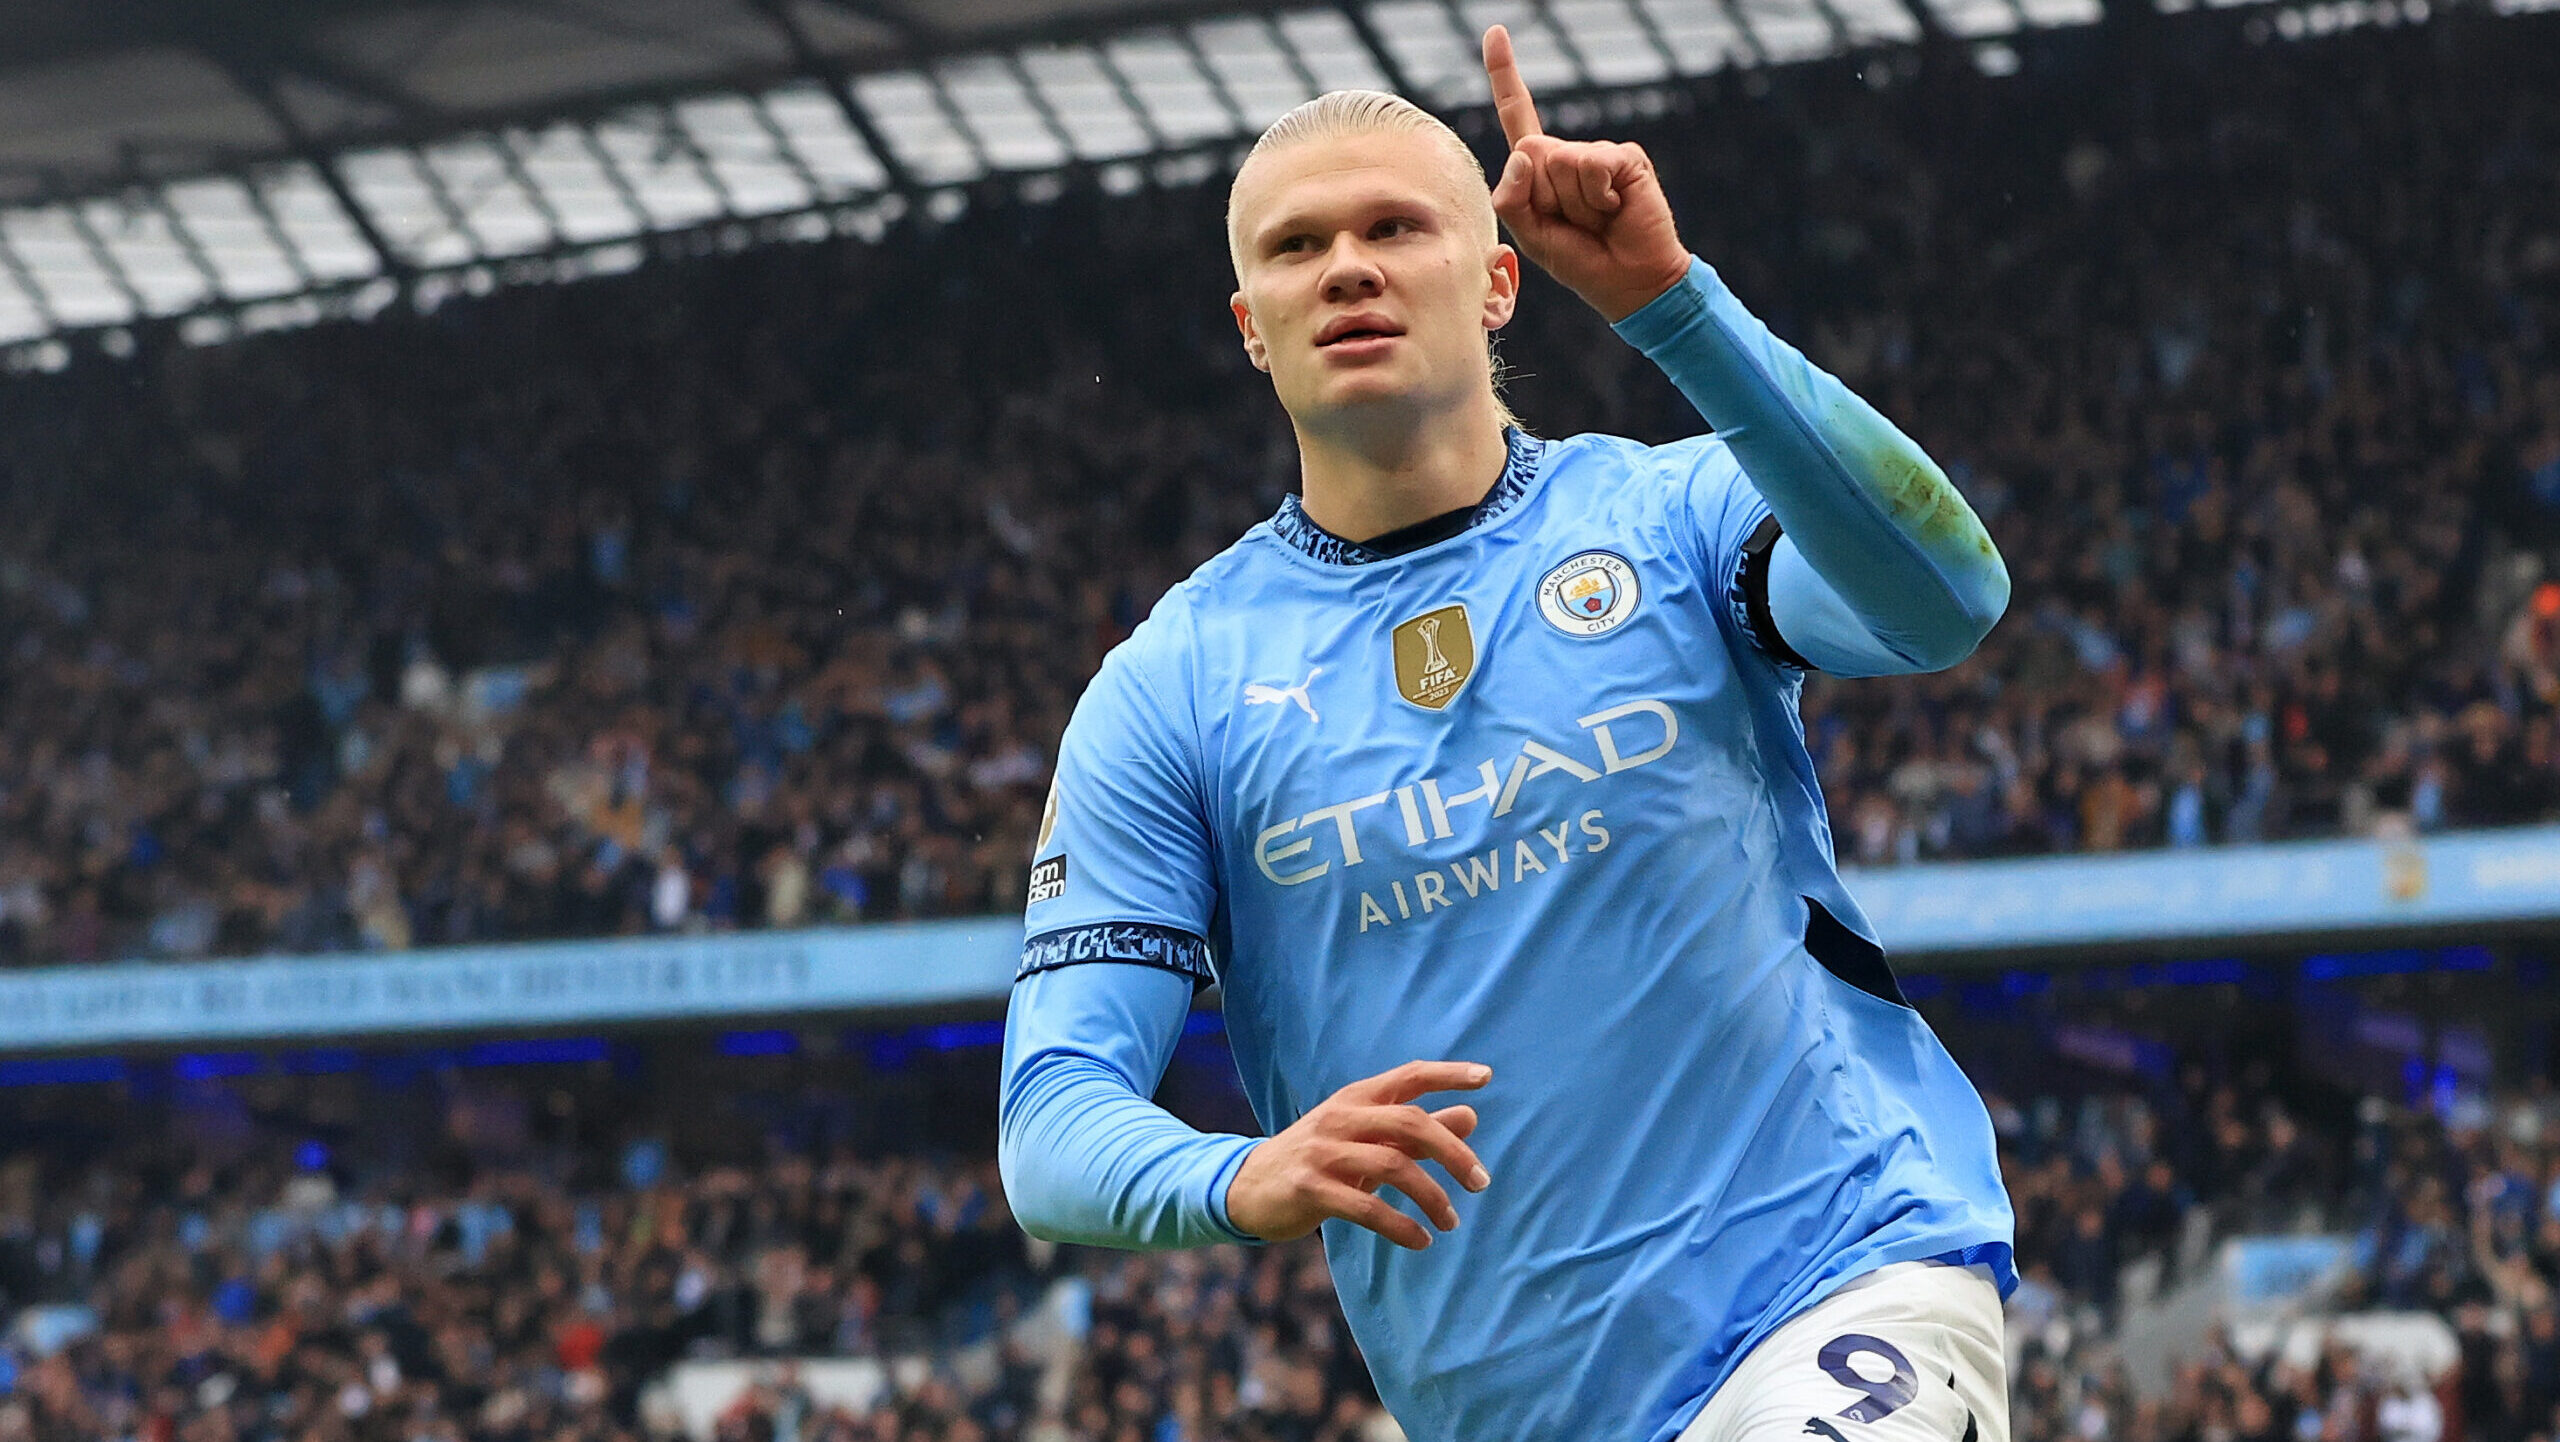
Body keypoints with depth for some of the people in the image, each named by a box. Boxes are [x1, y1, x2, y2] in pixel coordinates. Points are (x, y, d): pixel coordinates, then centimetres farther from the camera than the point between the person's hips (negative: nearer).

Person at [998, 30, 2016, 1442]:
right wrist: (1242, 1180, -22)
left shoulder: (1669, 513, 4)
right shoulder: (1167, 690, 6)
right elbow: (1052, 1121, 1)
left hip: (1851, 1285, -2)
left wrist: (1669, 304, -27)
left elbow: (1942, 598, -17)